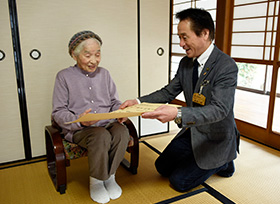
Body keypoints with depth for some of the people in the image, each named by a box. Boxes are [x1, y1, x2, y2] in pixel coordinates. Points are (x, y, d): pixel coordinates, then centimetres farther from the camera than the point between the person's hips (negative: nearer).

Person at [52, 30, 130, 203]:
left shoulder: (104, 74, 14)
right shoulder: (64, 76, 2)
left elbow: (114, 102, 16)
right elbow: (58, 112, -3)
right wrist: (79, 121, -23)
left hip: (107, 124, 4)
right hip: (78, 130, -3)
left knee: (122, 131, -30)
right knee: (101, 136, -35)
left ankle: (110, 176, -6)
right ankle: (96, 181, -8)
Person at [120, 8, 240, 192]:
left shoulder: (227, 66, -26)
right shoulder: (186, 63, -2)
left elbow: (219, 109, -35)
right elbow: (169, 92, 3)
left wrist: (178, 114, -50)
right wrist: (138, 102, -12)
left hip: (215, 139, -7)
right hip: (192, 131, 7)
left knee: (179, 181, -3)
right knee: (162, 167, 13)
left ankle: (223, 163, 15)